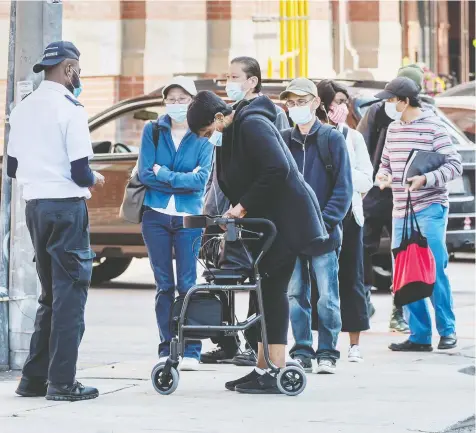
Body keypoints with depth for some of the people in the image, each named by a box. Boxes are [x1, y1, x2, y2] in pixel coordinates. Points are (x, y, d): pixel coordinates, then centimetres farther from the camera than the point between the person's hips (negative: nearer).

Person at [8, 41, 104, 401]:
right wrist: (95, 179, 5)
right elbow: (81, 173, -16)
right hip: (67, 206, -7)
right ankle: (62, 382, -2)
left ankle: (34, 378, 16)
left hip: (34, 206, 7)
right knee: (71, 292, -2)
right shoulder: (70, 110, -13)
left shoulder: (22, 109, 9)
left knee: (51, 293, 16)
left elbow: (12, 168, 14)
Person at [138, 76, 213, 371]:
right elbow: (145, 173, -5)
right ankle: (166, 349, 8)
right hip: (156, 216, 1)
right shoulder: (153, 131, 5)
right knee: (164, 285, 4)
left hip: (189, 219, -1)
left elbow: (201, 180, -9)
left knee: (187, 285, -4)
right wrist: (183, 180, -8)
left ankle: (192, 350, -2)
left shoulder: (203, 137, 2)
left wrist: (163, 174, -10)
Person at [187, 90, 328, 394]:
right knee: (268, 291, 9)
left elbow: (278, 169, -25)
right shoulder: (228, 137, 15)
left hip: (288, 218, -10)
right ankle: (263, 369, 11)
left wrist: (244, 205, -20)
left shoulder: (253, 126, -15)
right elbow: (234, 184, 17)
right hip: (266, 221, 10)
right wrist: (235, 215, 1)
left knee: (274, 290, -9)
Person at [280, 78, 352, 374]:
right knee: (295, 295, 5)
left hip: (324, 233, -4)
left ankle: (327, 354, 4)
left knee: (327, 297, -2)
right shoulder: (283, 141, 12)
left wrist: (325, 221, -14)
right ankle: (302, 352, 11)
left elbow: (343, 188, -3)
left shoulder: (332, 139, 1)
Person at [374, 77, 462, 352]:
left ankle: (447, 330, 2)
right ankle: (419, 335, 10)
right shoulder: (393, 129, 13)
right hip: (401, 212, 7)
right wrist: (384, 176, 1)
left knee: (434, 270, -9)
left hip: (430, 209, -7)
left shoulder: (433, 127, -7)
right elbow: (386, 162, 23)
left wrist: (425, 179, -22)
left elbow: (455, 165, -9)